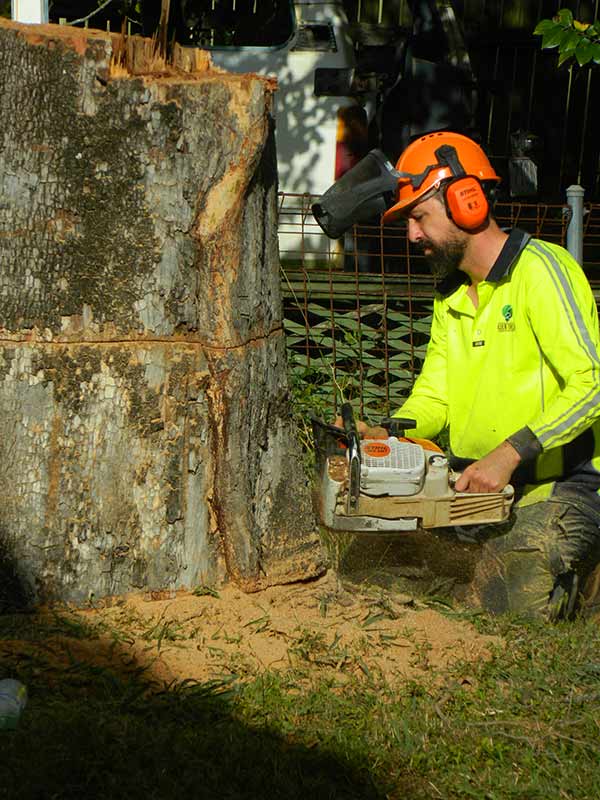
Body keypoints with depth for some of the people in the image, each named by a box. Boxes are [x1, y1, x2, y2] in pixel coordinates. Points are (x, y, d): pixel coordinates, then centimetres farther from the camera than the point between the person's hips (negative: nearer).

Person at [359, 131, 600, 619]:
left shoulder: (540, 269, -12)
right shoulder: (450, 295, 16)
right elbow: (433, 398, 11)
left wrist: (508, 454, -25)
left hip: (558, 489, -7)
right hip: (479, 488, 7)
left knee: (510, 628, -23)